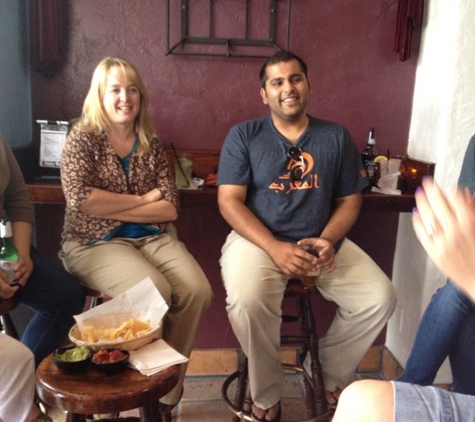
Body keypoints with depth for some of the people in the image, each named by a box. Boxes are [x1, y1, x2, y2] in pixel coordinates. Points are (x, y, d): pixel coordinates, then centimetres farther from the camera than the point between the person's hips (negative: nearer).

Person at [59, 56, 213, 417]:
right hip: (94, 242, -3)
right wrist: (142, 199, -10)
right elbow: (80, 199, -16)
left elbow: (170, 209, -1)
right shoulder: (82, 139, 0)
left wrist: (112, 208, -11)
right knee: (154, 291, -30)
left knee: (198, 291, -21)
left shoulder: (152, 144, 10)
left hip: (152, 237, 4)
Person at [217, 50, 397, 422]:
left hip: (322, 241, 4)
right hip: (258, 240, -3)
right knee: (247, 303, -32)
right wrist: (275, 248, -20)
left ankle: (327, 376, 11)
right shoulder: (243, 136, 1)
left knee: (381, 297, -14)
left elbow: (349, 200, 9)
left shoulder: (337, 137, 9)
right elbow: (229, 201, -7)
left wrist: (328, 240, -12)